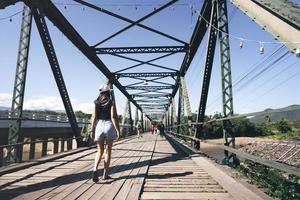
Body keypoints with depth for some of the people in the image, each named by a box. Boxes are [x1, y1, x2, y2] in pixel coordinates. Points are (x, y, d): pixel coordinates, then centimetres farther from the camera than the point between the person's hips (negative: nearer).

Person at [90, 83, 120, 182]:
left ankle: (95, 169, -9)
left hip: (99, 126, 2)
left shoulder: (96, 102, 5)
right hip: (109, 125, -2)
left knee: (99, 151, 14)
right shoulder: (111, 102, -3)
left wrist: (92, 130, 3)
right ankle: (105, 174, 16)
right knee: (107, 151, 9)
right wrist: (118, 130, -10)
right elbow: (113, 117, -11)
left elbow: (94, 117, 0)